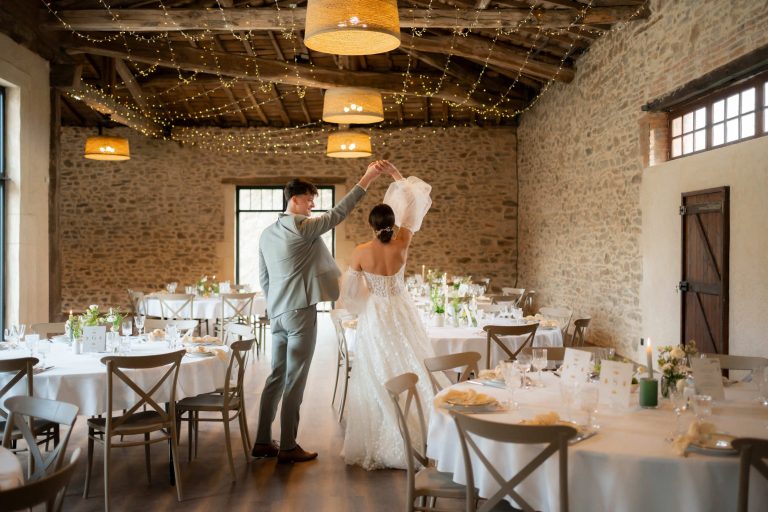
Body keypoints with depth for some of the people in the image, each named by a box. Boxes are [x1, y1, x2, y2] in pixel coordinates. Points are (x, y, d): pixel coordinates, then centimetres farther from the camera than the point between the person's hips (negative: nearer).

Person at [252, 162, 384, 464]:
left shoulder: (267, 234, 13)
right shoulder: (303, 226, -11)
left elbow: (263, 279, 17)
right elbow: (338, 213, -10)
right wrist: (366, 180, -7)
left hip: (276, 314, 8)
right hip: (300, 312, -8)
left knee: (277, 377, 14)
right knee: (295, 381, -2)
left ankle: (263, 442, 19)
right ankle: (288, 447, 5)